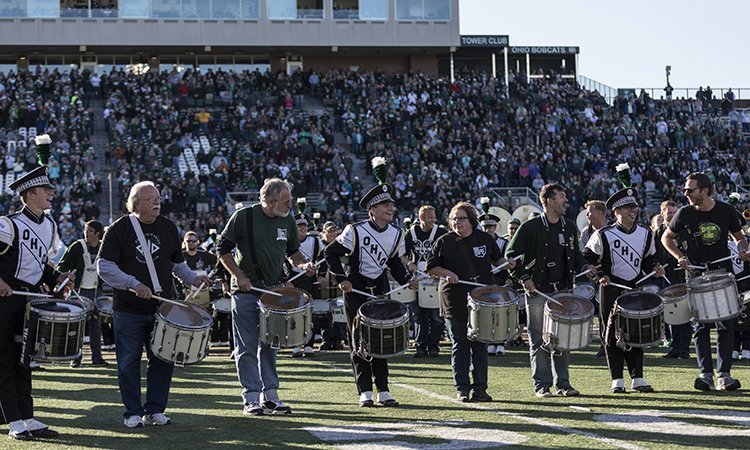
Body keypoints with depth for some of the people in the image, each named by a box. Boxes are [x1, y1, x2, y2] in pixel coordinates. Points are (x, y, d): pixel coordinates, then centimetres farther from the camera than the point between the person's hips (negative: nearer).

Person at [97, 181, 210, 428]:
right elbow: (104, 266, -10)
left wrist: (192, 278, 0)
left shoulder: (169, 228, 9)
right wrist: (133, 285, -21)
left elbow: (177, 263, 19)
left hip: (162, 309, 4)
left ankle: (155, 410, 18)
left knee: (163, 361, 5)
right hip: (129, 312, -4)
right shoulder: (119, 229, -5)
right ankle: (133, 413, 14)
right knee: (129, 363, 3)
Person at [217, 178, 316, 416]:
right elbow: (223, 249, -5)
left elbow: (292, 250, 18)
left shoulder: (287, 221, 4)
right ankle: (251, 398, 3)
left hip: (274, 291, 5)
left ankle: (270, 395, 14)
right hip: (245, 291, -4)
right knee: (248, 347, -1)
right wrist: (239, 276, -13)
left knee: (269, 345, 9)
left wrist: (303, 264, -2)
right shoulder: (243, 217, -10)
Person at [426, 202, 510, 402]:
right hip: (455, 302, -1)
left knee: (480, 346, 4)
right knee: (460, 346, 2)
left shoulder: (485, 239, 7)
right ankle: (462, 388, 8)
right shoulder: (444, 242, 2)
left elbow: (497, 259, 21)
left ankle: (480, 388, 11)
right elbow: (431, 267, 3)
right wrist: (447, 273, -13)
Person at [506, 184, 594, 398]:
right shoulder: (530, 227, -6)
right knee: (539, 341, 0)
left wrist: (584, 267, 3)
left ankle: (563, 383, 14)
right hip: (537, 292, -4)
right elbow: (511, 254, -3)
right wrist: (523, 278, -9)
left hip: (563, 290, 5)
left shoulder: (569, 227, 10)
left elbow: (575, 254, 22)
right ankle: (542, 385, 6)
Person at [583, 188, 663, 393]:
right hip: (611, 290, -4)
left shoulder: (646, 234, 7)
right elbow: (587, 258, 1)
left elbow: (649, 258, 20)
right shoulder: (603, 235, -6)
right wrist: (600, 275, -12)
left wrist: (655, 268, 0)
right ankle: (617, 380, 5)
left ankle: (638, 378, 11)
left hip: (636, 288, 4)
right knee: (613, 333, -1)